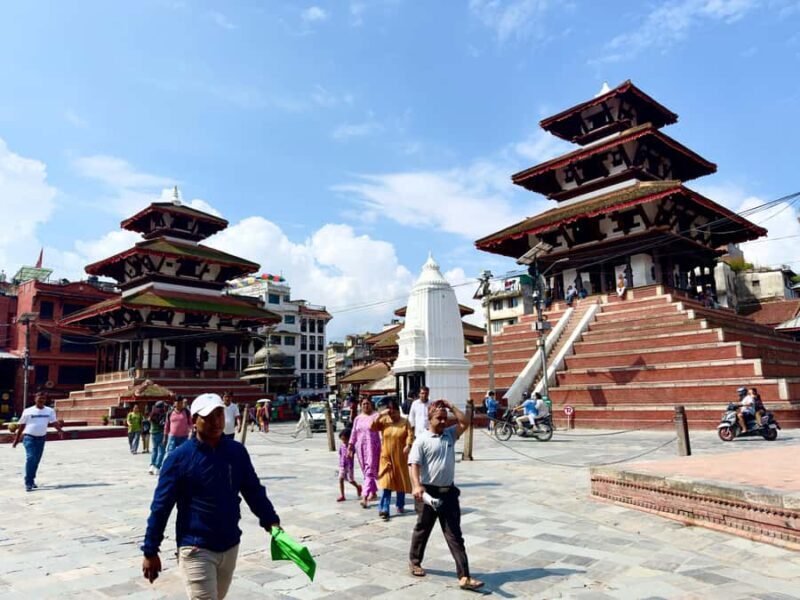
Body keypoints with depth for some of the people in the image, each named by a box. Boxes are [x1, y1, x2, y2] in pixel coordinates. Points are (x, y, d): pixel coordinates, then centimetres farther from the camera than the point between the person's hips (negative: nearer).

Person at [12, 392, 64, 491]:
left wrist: (60, 430, -24)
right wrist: (16, 440, 7)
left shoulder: (49, 411, 4)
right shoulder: (28, 411, 0)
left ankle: (32, 480, 27)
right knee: (30, 458, -15)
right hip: (29, 437, -3)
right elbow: (21, 426, 6)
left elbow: (54, 422, -5)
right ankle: (28, 483, -12)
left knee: (37, 460, 11)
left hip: (41, 438, 3)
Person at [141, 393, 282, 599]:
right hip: (196, 549, -5)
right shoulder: (180, 457, -12)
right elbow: (161, 506, -8)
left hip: (230, 546, 5)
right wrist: (150, 551, -6)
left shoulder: (237, 452, -2)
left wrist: (271, 522, -4)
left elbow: (254, 491, 6)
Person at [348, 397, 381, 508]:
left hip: (372, 446, -6)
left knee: (370, 471, -10)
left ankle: (365, 497, -14)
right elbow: (354, 434, 14)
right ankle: (373, 493, 26)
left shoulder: (376, 416, -3)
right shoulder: (358, 418, 12)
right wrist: (350, 447, 8)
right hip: (360, 447, 6)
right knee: (366, 471, 12)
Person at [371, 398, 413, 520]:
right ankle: (384, 510, -9)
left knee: (401, 481, 13)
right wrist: (380, 415, -19)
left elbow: (410, 435, -11)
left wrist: (408, 445, -29)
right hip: (386, 457, -1)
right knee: (386, 483, -8)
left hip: (400, 457, 1)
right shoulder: (383, 421, 0)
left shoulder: (405, 422, -2)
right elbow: (372, 427, -11)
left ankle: (400, 505, 31)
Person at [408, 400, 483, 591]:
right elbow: (414, 465, -16)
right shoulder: (422, 440, -9)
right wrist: (417, 486, -29)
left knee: (455, 535, 2)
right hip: (429, 492, -4)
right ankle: (414, 561, 39)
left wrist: (451, 407, -3)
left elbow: (464, 423, -2)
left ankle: (464, 577, 1)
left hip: (449, 492, 4)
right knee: (422, 529, 15)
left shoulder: (450, 434, 8)